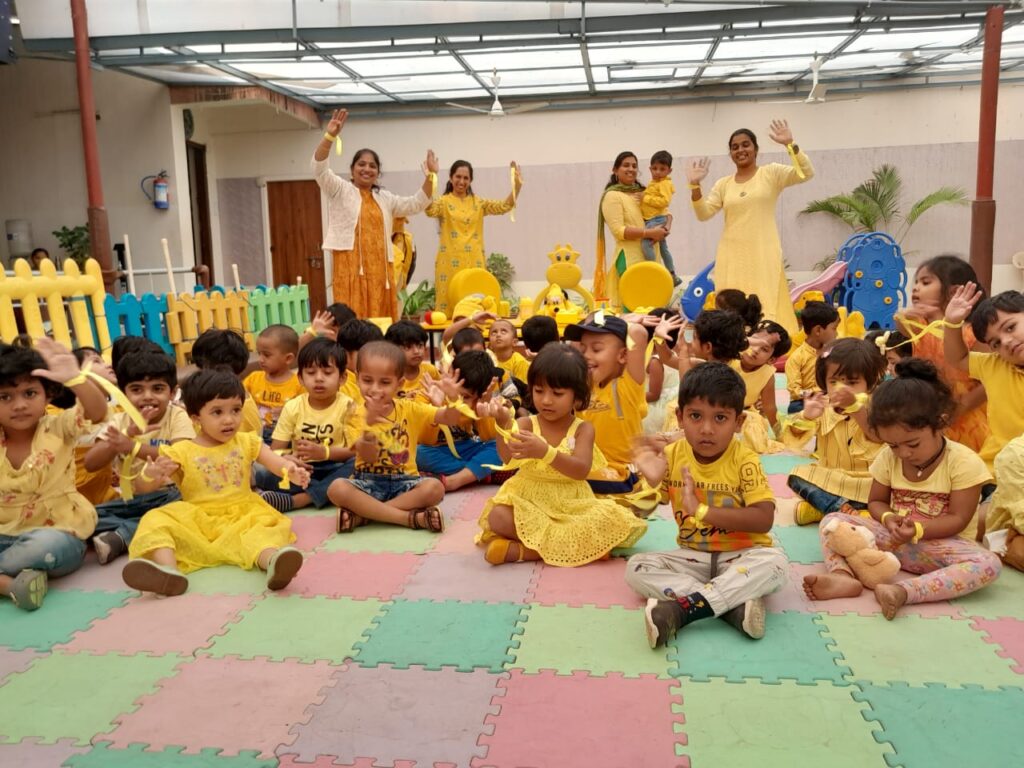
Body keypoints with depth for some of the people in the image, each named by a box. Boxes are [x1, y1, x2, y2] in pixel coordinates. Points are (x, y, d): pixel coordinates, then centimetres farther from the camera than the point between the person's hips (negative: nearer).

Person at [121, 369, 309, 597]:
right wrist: (150, 475, -24)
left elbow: (275, 461, -3)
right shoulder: (181, 452, 3)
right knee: (158, 521, -24)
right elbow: (142, 487, 1)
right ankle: (168, 568, -51)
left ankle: (272, 560, -60)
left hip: (241, 516, 0)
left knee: (267, 522, -29)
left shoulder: (247, 442, 10)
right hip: (197, 520, 0)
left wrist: (292, 470, -28)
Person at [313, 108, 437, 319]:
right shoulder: (340, 190, 6)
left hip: (380, 268, 5)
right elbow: (319, 168, -8)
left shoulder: (384, 198, 21)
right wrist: (329, 136, -23)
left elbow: (416, 204, 21)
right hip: (350, 267, -5)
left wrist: (429, 176, 8)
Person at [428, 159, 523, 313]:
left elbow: (504, 207, 1)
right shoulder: (444, 202, 2)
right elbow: (429, 211, -20)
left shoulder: (478, 203, 13)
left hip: (474, 263, 3)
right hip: (450, 263, -3)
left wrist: (517, 186, -14)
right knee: (449, 303, -2)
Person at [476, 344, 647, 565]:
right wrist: (503, 423, -41)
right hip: (528, 500, -1)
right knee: (497, 517, -30)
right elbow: (508, 459, -22)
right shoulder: (526, 424, -2)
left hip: (570, 505, 1)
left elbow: (581, 471, -21)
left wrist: (545, 452, -38)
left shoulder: (583, 429, -3)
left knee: (608, 523, -28)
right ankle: (573, 543, -18)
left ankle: (521, 550, -24)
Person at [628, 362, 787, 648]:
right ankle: (734, 601, -28)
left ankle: (680, 610, -33)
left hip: (740, 556, -3)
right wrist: (650, 479, -24)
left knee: (773, 562, -33)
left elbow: (764, 520, -26)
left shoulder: (744, 462, -15)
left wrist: (702, 510, -32)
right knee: (636, 567, -19)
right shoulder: (671, 455, -6)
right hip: (692, 557, 3)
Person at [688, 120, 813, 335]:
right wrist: (695, 185, -8)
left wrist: (790, 144, -19)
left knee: (766, 308, -4)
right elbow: (703, 214, 5)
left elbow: (806, 173, -8)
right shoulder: (723, 184, 12)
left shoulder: (771, 173, 4)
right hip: (732, 257, 3)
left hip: (763, 254, -3)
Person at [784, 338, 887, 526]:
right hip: (829, 479, 2)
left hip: (866, 480, -1)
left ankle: (819, 509, -27)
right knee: (798, 475, -21)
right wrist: (806, 417, -31)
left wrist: (854, 405, -43)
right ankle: (841, 509, -30)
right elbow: (792, 440, -11)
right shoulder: (822, 407, -2)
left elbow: (879, 435, -29)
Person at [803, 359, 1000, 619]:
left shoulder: (964, 462, -12)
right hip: (892, 538, 4)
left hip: (939, 543, -3)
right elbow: (876, 501, 8)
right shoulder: (887, 457, 0)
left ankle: (903, 591, -48)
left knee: (988, 563, -34)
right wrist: (888, 518, -16)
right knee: (833, 519, -12)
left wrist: (917, 529, -29)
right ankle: (842, 576, -40)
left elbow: (958, 518, -13)